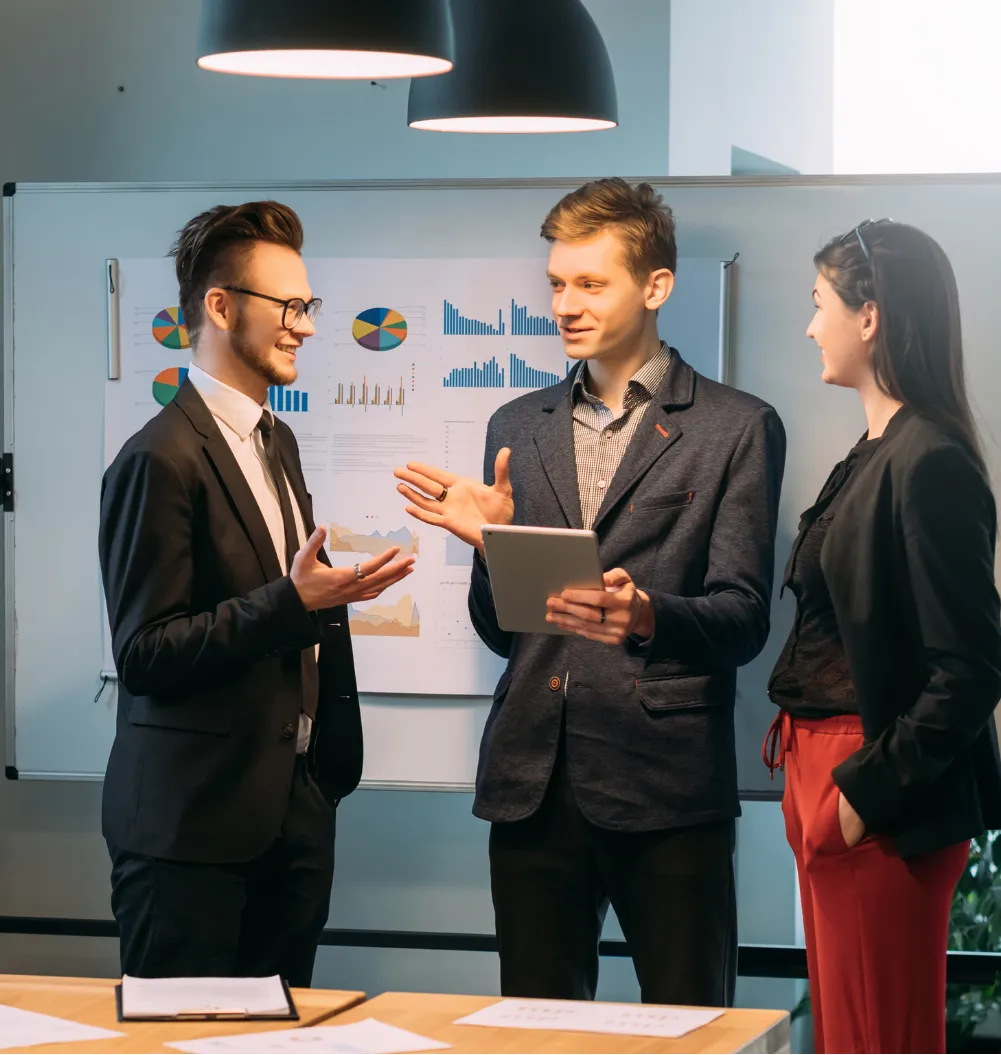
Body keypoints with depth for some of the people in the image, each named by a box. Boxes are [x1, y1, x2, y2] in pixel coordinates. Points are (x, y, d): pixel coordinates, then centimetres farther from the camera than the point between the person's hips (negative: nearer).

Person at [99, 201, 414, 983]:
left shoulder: (277, 442, 16)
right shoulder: (162, 460, -14)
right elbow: (144, 653, -18)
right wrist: (293, 602, -25)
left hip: (295, 807, 8)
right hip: (195, 825, -8)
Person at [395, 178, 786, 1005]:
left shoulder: (737, 428, 3)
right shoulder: (518, 427, 17)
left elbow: (743, 617, -4)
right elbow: (499, 631, 17)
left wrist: (645, 617, -23)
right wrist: (489, 543, -4)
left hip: (664, 780, -4)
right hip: (533, 780, 4)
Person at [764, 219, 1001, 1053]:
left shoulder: (931, 462, -16)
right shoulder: (876, 453, 13)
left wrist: (870, 793, -18)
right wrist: (810, 775, 11)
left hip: (884, 804, -9)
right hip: (823, 770, 9)